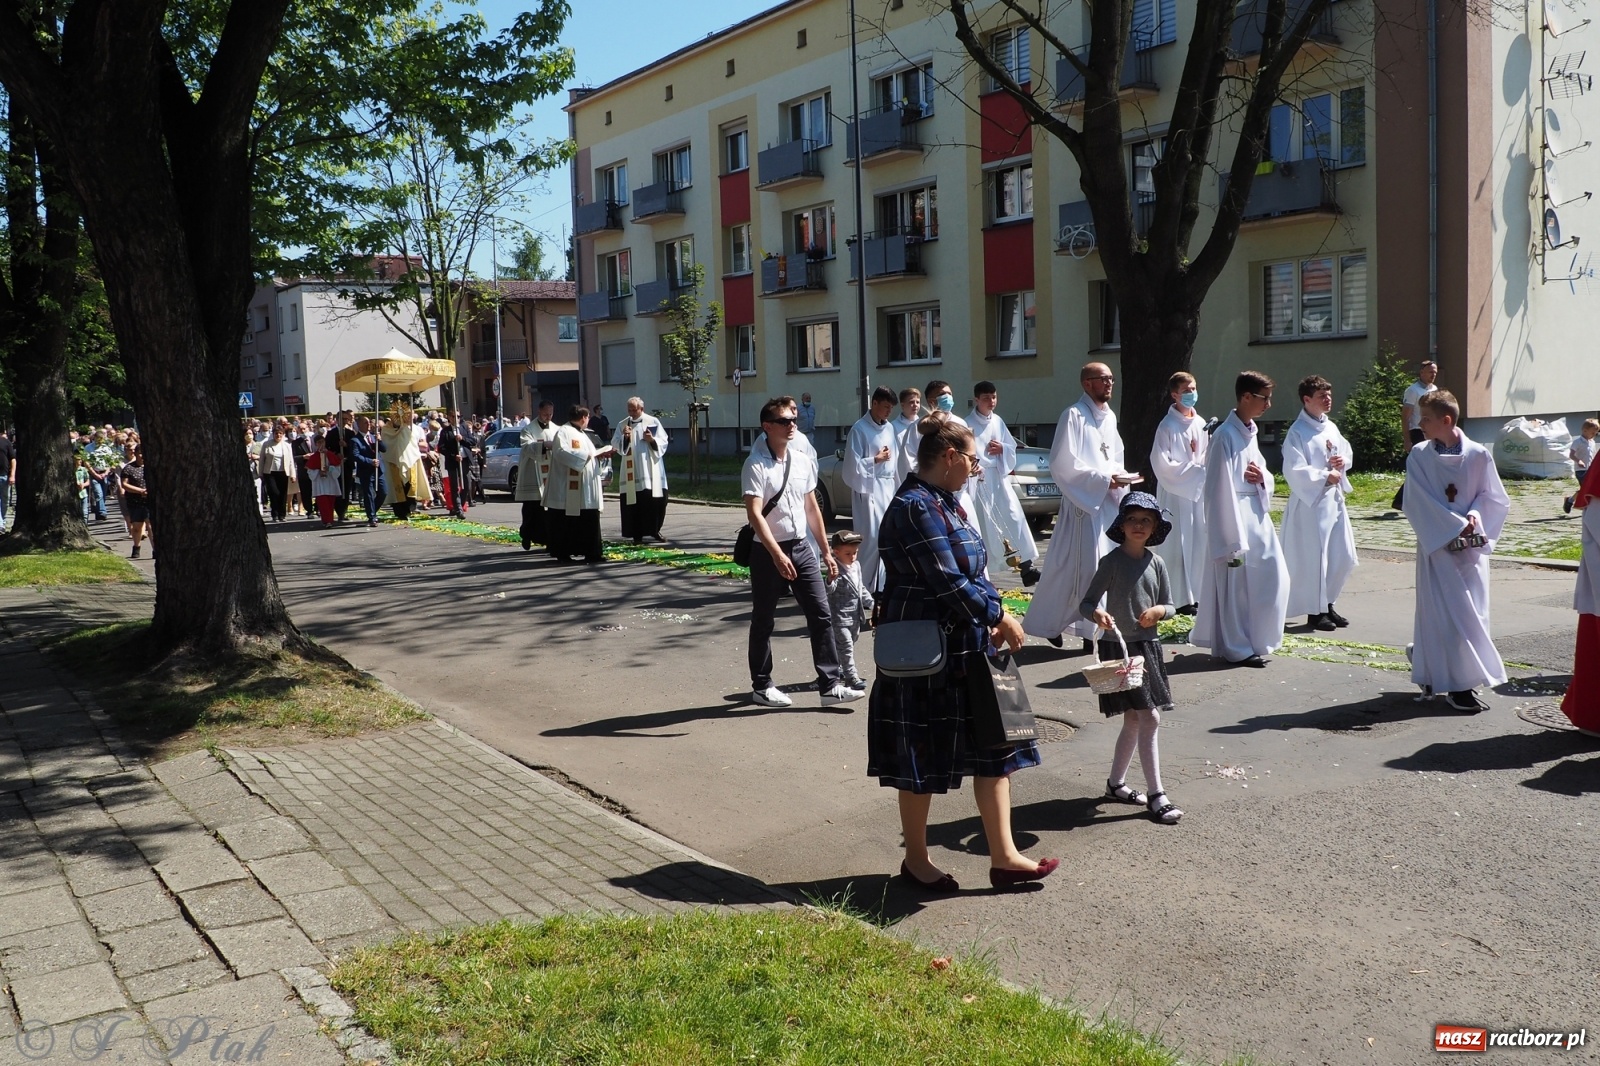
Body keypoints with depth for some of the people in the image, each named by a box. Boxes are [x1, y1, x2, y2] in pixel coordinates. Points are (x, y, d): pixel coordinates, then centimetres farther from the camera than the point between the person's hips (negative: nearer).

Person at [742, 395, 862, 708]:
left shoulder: (804, 460, 6)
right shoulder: (756, 465, -13)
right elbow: (754, 514, -20)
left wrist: (826, 551, 14)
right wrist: (777, 555, -27)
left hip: (801, 547, 6)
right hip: (768, 552, -5)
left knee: (821, 614, 1)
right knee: (763, 621, 8)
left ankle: (831, 684, 7)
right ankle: (761, 686, 21)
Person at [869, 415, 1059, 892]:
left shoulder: (944, 502, 12)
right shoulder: (915, 506, -19)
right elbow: (947, 582, -23)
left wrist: (992, 618, 1)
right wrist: (998, 615, -13)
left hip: (965, 647, 10)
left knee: (995, 746, 10)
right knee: (922, 759, 5)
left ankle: (1003, 857, 19)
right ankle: (916, 860, 21)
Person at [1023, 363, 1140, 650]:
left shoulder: (1110, 417, 15)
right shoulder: (1073, 416, -10)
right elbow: (1063, 463, -16)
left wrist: (1120, 477, 1)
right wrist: (1103, 479, -17)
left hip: (1109, 502, 8)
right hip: (1082, 503, -8)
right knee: (1082, 565, -8)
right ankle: (1047, 623, 4)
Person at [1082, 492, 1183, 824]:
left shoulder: (1156, 563, 5)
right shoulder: (1112, 561, -9)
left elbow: (1170, 607, 11)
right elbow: (1086, 603, -8)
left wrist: (1158, 611, -12)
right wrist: (1097, 614, -30)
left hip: (1148, 646, 6)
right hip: (1119, 647, -6)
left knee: (1134, 720, 14)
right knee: (1149, 718, -9)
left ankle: (1116, 783, 28)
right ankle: (1156, 794, -3)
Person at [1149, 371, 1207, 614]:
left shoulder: (1201, 424, 10)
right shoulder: (1168, 426, -10)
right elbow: (1162, 464, -14)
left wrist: (1206, 464, -1)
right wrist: (1194, 469, -13)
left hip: (1199, 492, 6)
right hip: (1176, 493, -6)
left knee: (1198, 545, 7)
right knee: (1177, 546, -4)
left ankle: (1194, 595, 15)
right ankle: (1179, 599, 2)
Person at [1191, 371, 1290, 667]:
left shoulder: (1250, 432, 11)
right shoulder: (1226, 435, -15)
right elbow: (1221, 487, -17)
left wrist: (1262, 477, -4)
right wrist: (1232, 538, -18)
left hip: (1257, 514, 9)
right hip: (1234, 517, -9)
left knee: (1273, 577, 11)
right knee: (1235, 584, -1)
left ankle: (1255, 640, 25)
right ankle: (1236, 648, 10)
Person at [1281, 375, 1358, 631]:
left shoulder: (1331, 427, 10)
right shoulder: (1297, 432, -14)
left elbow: (1347, 450, 23)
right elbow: (1294, 471, -20)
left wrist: (1343, 461, 1)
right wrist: (1325, 476, -15)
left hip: (1335, 499, 8)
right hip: (1311, 501, -8)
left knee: (1343, 557, 12)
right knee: (1314, 558, -1)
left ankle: (1328, 603, 27)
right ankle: (1316, 611, 11)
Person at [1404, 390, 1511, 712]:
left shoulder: (1478, 455, -2)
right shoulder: (1418, 456, -4)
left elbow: (1494, 498, 3)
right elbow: (1419, 502, -8)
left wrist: (1475, 516, -15)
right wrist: (1456, 526, -15)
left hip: (1471, 546, 2)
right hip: (1437, 545, -2)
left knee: (1471, 609, 6)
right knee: (1447, 611, -5)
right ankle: (1459, 685, -1)